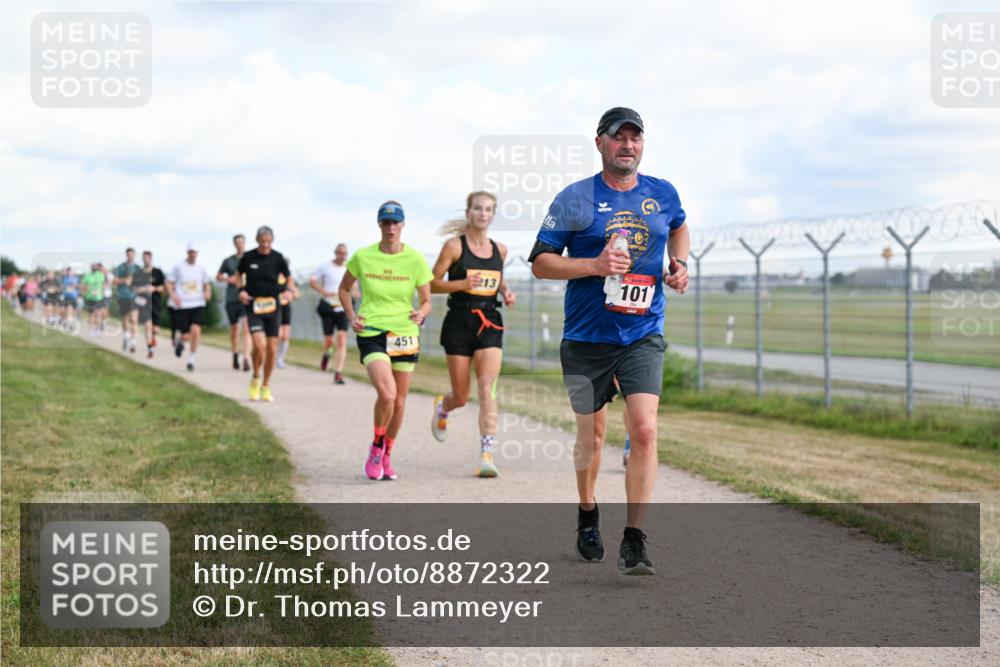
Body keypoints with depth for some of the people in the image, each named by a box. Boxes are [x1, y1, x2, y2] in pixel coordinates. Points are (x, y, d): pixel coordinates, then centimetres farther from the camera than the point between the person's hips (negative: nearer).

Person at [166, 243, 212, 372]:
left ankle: (191, 360, -2)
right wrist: (173, 295, -14)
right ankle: (180, 342, 37)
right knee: (186, 336, -2)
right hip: (182, 305, -2)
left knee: (196, 331, -17)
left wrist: (208, 291, 1)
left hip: (198, 304, 2)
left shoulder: (201, 269, 9)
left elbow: (207, 284, 22)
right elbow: (169, 283, 3)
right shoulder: (178, 267, 0)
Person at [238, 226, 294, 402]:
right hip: (253, 307, -2)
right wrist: (241, 290, -3)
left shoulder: (278, 258, -2)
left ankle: (266, 386, 20)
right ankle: (255, 379, 8)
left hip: (273, 307, 2)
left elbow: (288, 277, 11)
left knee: (272, 349, 2)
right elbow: (239, 275, 15)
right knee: (260, 345, -18)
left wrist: (287, 290, -9)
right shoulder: (248, 257, -2)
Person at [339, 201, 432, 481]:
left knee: (399, 402, 7)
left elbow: (426, 301, 5)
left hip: (405, 334, 2)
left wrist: (421, 314, -18)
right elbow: (344, 288, 14)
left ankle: (386, 456, 31)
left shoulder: (415, 260, -2)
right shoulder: (362, 257, -2)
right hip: (371, 333, -2)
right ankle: (376, 447, 5)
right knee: (387, 394, -22)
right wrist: (351, 316, -2)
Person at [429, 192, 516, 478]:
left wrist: (506, 292, 8)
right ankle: (442, 406, 44)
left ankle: (487, 454, -17)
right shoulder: (455, 246, -3)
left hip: (490, 323, 2)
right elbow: (432, 283, -4)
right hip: (459, 322, -2)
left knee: (487, 388, -14)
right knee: (461, 396, 6)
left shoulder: (500, 250, 10)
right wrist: (463, 284, -19)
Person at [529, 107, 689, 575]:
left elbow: (678, 227, 29)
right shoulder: (575, 199, -4)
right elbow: (540, 262, -5)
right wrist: (595, 265, -19)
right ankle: (587, 515, 37)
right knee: (592, 435, 10)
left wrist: (679, 263, 9)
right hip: (587, 338, -1)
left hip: (643, 335, 1)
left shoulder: (663, 195, 6)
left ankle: (634, 542, -11)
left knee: (644, 431, -14)